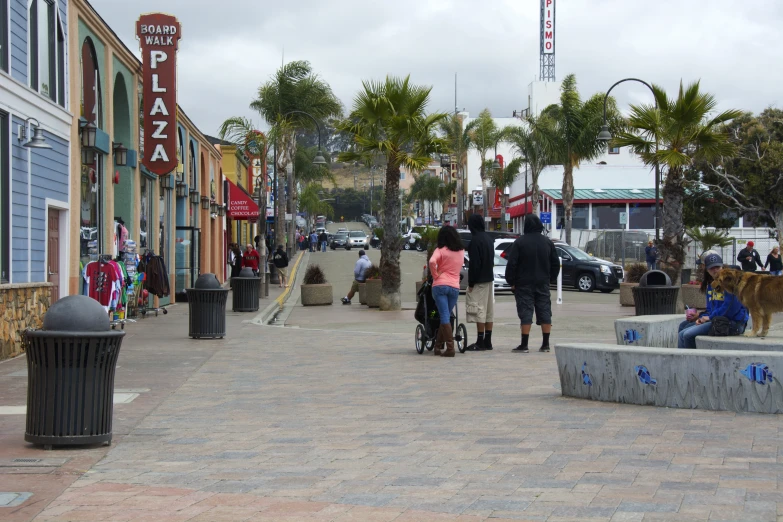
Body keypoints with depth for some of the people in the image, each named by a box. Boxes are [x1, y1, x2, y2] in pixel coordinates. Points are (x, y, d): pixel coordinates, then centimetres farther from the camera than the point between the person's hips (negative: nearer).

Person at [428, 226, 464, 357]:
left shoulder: (441, 250, -3)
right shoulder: (461, 252, 12)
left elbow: (432, 261, -20)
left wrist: (435, 275, -6)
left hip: (440, 285, -4)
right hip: (455, 287, 4)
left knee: (444, 317, -6)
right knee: (446, 316, 13)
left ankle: (450, 348, -14)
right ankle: (438, 346, 19)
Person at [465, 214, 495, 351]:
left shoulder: (475, 240, -16)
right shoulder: (489, 238, 12)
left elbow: (474, 264, -19)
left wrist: (471, 282, -14)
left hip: (479, 280, -9)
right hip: (489, 278, 9)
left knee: (479, 310, -6)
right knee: (489, 310, 10)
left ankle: (480, 342, -5)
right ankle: (487, 341, 14)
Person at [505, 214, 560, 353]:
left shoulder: (520, 242, -8)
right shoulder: (548, 242, 6)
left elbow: (512, 264, -10)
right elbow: (555, 263, 11)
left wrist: (511, 282, -2)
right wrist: (551, 279, 18)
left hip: (524, 284, -4)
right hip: (543, 284, 4)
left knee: (525, 313, -4)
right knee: (545, 311, 7)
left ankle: (524, 345, -5)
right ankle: (545, 344, 7)